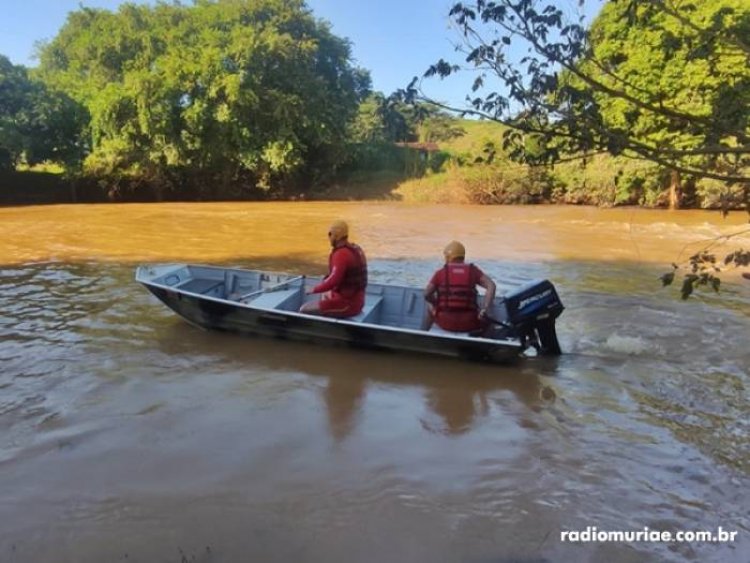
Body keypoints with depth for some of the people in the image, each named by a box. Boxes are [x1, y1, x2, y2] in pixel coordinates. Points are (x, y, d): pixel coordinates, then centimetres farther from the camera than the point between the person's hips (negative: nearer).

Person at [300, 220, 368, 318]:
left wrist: (315, 289, -17)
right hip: (355, 301, 10)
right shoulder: (356, 250, 9)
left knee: (305, 310, -4)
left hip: (346, 303, -10)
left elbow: (334, 280, -32)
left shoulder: (341, 254, -21)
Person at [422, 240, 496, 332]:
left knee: (430, 307, 32)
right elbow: (491, 286, -8)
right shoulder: (473, 271, 4)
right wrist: (484, 309, -8)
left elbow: (427, 295, 1)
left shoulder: (440, 272, 2)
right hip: (468, 323, 0)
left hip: (445, 322, 0)